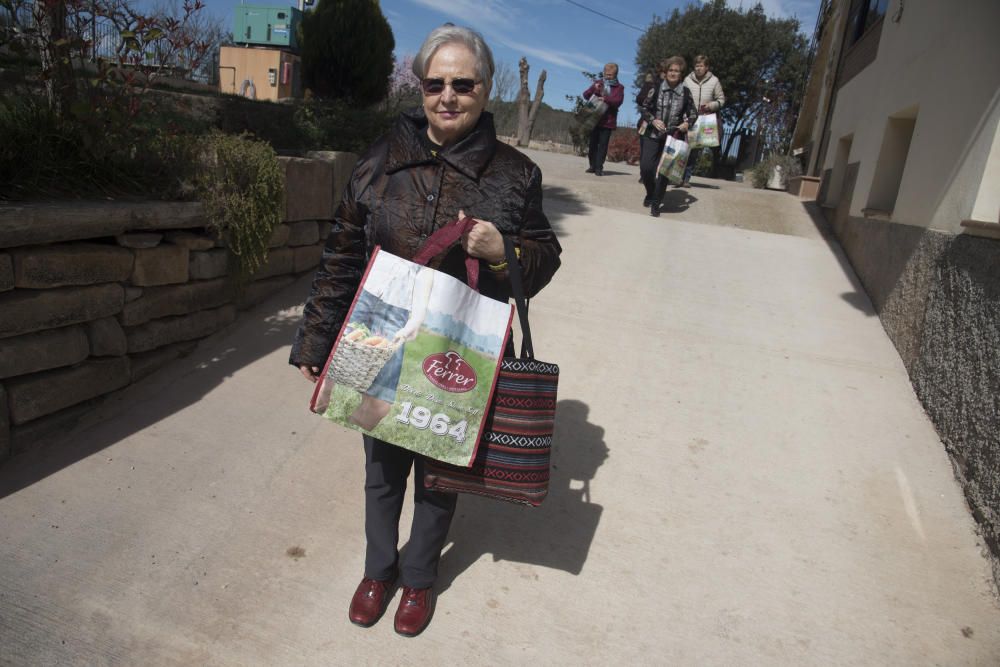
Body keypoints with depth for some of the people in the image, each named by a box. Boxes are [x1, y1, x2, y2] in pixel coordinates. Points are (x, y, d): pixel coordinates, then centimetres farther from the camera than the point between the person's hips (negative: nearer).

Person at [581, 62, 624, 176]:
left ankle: (599, 167, -3)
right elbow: (585, 95, 5)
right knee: (593, 143, 6)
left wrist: (605, 99, -24)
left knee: (603, 145, -5)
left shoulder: (619, 87, 5)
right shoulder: (598, 83, 12)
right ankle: (593, 165, 17)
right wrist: (593, 89, -15)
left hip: (608, 121, -2)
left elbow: (618, 101, -11)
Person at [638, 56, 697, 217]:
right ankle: (650, 193, 22)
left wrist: (687, 123, -11)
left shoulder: (685, 92, -1)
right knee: (645, 167, -8)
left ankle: (655, 204, 11)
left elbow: (693, 113, 9)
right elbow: (643, 108, 4)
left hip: (673, 136, 0)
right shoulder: (656, 88, -2)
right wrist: (653, 120, -12)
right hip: (653, 134, 0)